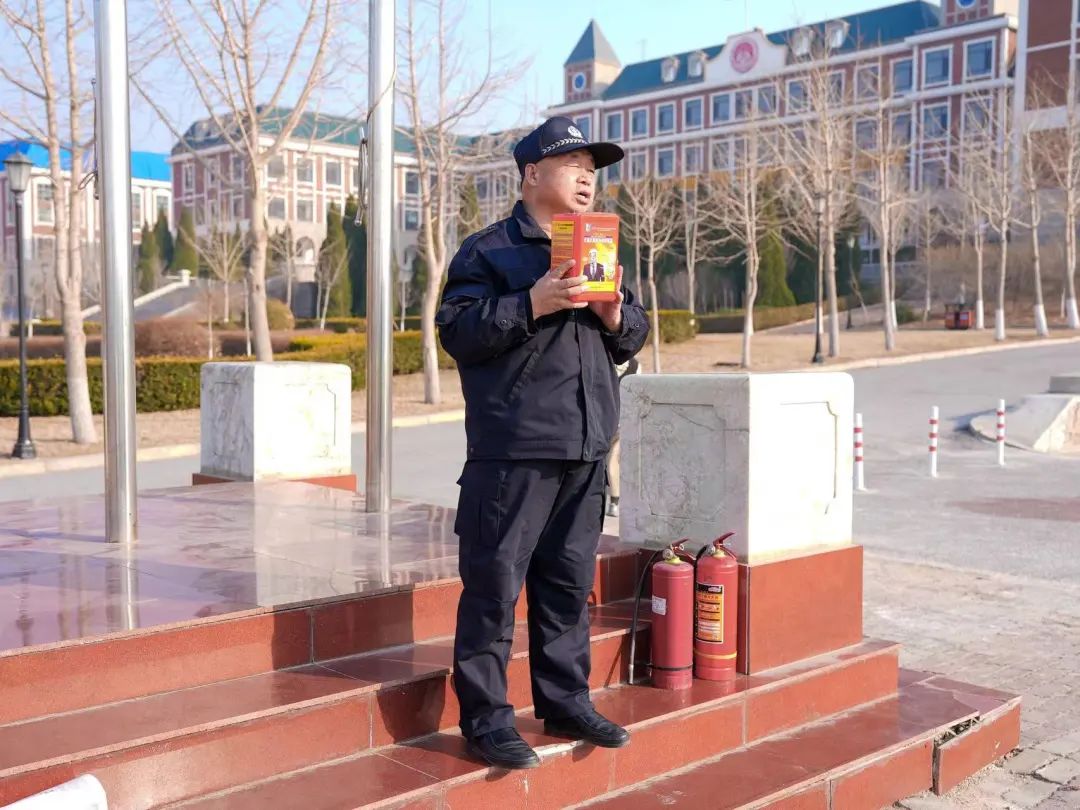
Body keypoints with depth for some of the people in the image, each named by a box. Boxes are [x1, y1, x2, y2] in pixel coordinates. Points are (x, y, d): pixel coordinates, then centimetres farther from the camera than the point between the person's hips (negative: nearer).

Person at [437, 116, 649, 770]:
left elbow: (634, 339, 20)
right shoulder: (487, 250, -1)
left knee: (570, 582, 13)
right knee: (495, 584, -1)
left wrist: (615, 314, -2)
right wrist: (533, 304, -20)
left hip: (587, 451, 6)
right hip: (511, 451, -6)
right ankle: (486, 718, 9)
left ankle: (566, 701, 26)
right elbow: (457, 331, -11)